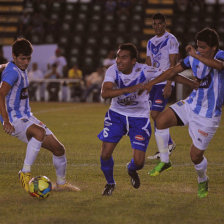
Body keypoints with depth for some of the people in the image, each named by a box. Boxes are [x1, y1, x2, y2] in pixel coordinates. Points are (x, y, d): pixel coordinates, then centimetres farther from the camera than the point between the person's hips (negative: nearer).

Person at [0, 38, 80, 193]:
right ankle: (25, 173, -30)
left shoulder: (22, 70, 15)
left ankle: (61, 183, 26)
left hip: (26, 117, 10)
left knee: (59, 149, 7)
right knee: (40, 132, -39)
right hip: (14, 119, -10)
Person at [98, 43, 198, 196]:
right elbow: (104, 93, -33)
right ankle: (110, 183, 22)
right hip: (117, 115, 1)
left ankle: (132, 169, 35)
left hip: (139, 118, -1)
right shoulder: (113, 71, -18)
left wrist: (195, 85, -10)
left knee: (139, 162, -6)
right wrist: (129, 89, -46)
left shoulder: (143, 71, -21)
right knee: (105, 154, -9)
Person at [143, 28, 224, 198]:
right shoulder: (194, 58, 0)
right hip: (191, 105, 5)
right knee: (161, 120, -19)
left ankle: (203, 181, 33)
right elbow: (174, 70, 11)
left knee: (196, 155, -2)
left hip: (208, 116, -5)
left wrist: (196, 55, -38)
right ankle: (164, 161, 0)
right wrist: (151, 83, 7)